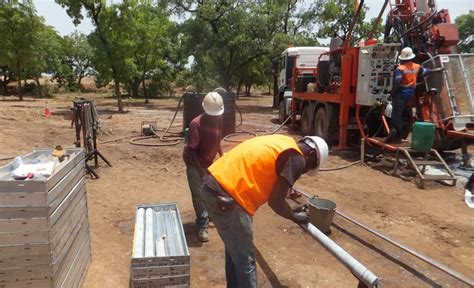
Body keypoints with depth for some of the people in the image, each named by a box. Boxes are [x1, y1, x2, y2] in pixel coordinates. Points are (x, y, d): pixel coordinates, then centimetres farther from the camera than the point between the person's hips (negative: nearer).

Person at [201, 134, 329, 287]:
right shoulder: (296, 158, -7)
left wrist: (284, 189, 44)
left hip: (212, 185, 10)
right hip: (225, 196, -10)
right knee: (245, 260, 7)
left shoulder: (284, 142, 19)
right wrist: (295, 216, 11)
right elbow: (275, 202, -7)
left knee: (235, 250, 27)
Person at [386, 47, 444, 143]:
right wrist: (436, 70, 39)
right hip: (410, 93, 6)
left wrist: (392, 91, -9)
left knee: (397, 113, -5)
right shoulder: (416, 67, 6)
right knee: (402, 113, 14)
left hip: (400, 93, -6)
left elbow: (397, 82, -23)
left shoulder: (400, 69, -14)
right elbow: (426, 71, 22)